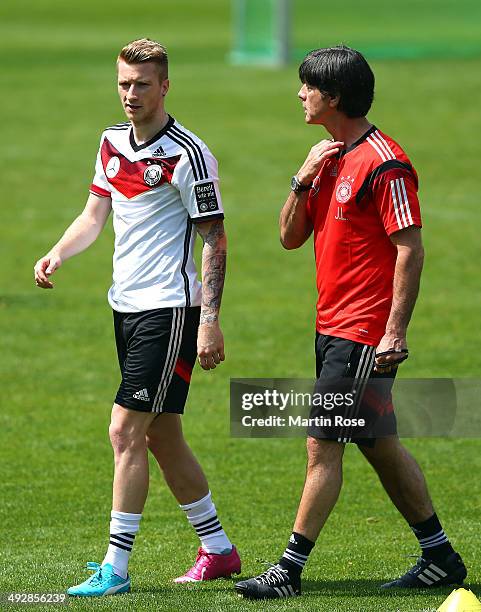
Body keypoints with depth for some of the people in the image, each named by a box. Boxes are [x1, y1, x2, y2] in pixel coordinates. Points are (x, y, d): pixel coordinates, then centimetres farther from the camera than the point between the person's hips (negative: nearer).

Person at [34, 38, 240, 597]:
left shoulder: (187, 154, -13)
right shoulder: (112, 143, 10)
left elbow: (214, 239, -12)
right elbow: (95, 215, 17)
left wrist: (209, 320, -17)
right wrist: (56, 255, -2)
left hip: (170, 309, -8)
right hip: (126, 303, 8)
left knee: (126, 431, -12)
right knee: (160, 437, 12)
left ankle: (115, 567, -10)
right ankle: (218, 550, 24)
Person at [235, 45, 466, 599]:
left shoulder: (384, 164, -14)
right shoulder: (330, 158, 14)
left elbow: (410, 249, -17)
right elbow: (290, 237, 14)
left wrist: (395, 332, -21)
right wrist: (303, 179, -3)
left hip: (364, 335, -9)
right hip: (333, 326, 9)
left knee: (322, 445, -8)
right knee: (380, 446, 13)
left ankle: (290, 570, -5)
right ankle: (440, 558, 20)